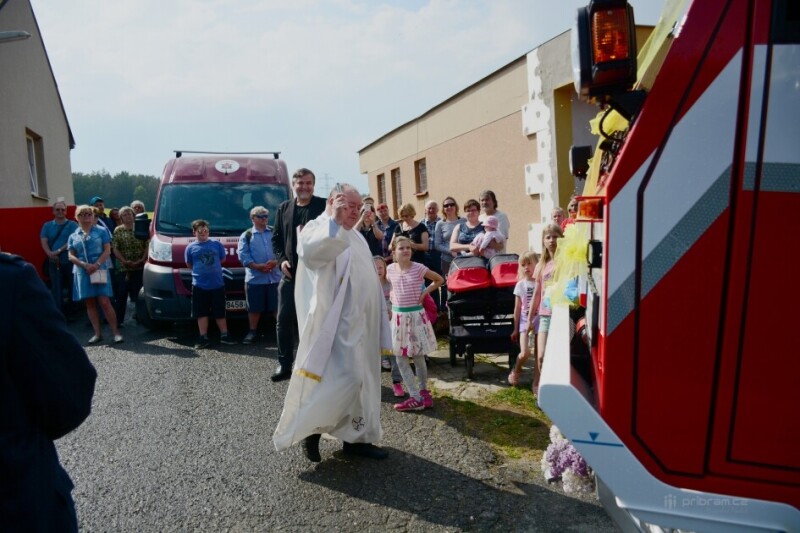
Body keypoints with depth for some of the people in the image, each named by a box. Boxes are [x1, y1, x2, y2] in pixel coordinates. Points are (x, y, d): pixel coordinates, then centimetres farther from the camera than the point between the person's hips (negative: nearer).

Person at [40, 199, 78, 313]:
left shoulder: (72, 224, 3)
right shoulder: (47, 226, 12)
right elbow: (44, 242, 2)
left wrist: (59, 251, -18)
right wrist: (51, 254, -16)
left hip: (70, 261, -2)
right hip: (54, 263, 2)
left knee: (73, 287, 4)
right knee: (56, 290, 2)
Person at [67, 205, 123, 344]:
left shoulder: (101, 231, 6)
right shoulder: (73, 236, 13)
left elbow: (107, 251, -2)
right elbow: (71, 256, 7)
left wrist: (96, 265, -15)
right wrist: (84, 265, -11)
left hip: (99, 270, -3)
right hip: (82, 272, 3)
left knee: (104, 302, -10)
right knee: (90, 303, 4)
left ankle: (116, 332, -6)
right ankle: (97, 333, 9)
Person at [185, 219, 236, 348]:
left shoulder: (217, 244, 4)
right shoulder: (191, 248, 4)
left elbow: (222, 259, 14)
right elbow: (189, 265, 13)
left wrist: (213, 268, 12)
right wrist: (200, 271, 9)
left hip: (217, 284, 0)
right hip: (199, 286, 0)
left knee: (220, 312, 7)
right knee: (201, 313, 4)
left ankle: (224, 336, 17)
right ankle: (203, 338, 11)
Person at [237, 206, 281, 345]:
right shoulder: (246, 236, 7)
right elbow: (243, 255, -3)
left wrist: (275, 262, -15)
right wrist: (258, 266, -15)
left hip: (275, 277, 1)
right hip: (254, 278, -1)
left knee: (277, 306, 5)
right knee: (254, 308, 5)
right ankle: (252, 332, 17)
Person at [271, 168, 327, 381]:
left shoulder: (324, 206, -1)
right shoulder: (283, 208, 12)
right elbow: (276, 238, 14)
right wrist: (281, 259, 0)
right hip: (290, 273, 4)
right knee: (284, 319, 5)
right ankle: (284, 364, 17)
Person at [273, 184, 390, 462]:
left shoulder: (356, 238, 21)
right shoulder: (317, 228, -5)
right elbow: (310, 250, -31)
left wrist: (380, 324, 23)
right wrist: (334, 221, -34)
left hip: (362, 324, 9)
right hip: (337, 324, -9)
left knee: (363, 381, 11)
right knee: (342, 379, -13)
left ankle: (357, 437, 21)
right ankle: (309, 428, 6)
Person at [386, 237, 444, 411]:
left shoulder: (418, 268, -9)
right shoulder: (391, 269, 1)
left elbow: (439, 280, 3)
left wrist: (425, 291, -7)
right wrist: (393, 295, 7)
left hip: (416, 315, -4)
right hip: (398, 316, 4)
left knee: (418, 358, 5)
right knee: (401, 359, 3)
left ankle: (423, 392, 22)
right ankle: (416, 397, 11)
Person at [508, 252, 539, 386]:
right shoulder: (520, 285, 2)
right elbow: (517, 308, 5)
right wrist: (515, 329, 6)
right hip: (525, 321, 0)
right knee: (525, 353, -10)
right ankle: (515, 371, 18)